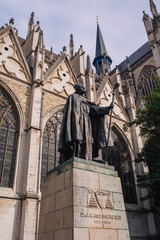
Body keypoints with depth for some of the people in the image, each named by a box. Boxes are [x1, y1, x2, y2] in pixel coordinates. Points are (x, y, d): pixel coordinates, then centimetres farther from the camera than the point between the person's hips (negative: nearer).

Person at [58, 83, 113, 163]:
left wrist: (107, 108, 18)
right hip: (78, 121, -8)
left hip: (86, 124, 8)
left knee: (86, 143, -4)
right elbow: (73, 111, -6)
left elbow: (95, 109, 25)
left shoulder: (85, 101, 30)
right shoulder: (73, 96, 8)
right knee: (77, 143, -18)